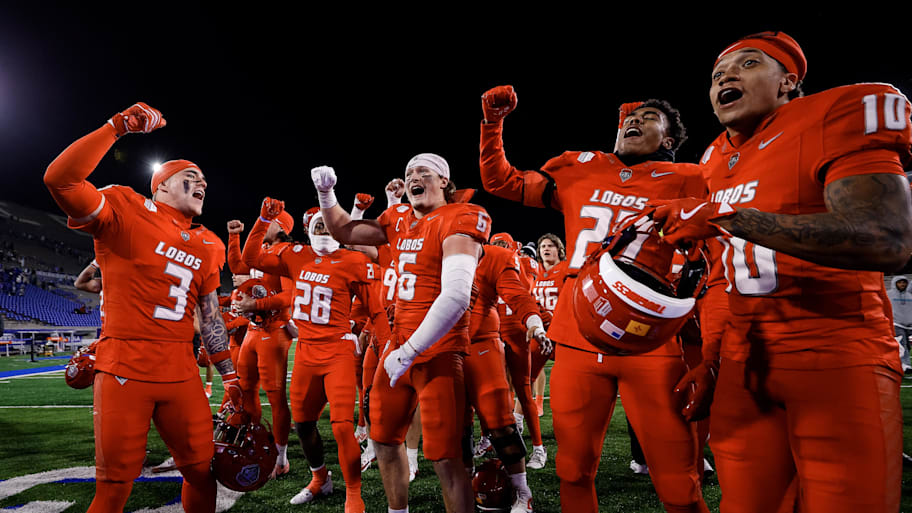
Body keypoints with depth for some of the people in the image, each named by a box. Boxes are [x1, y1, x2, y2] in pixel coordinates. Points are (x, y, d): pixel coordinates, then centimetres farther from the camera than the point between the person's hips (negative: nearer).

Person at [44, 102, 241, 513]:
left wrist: (229, 375, 15)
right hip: (125, 368, -5)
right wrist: (117, 127, -17)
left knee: (201, 470, 11)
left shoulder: (207, 246, 12)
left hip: (181, 371, 5)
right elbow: (60, 180, -20)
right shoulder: (126, 210, -2)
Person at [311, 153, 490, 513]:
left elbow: (456, 297, -25)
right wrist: (326, 194, 8)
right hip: (399, 344, 8)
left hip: (439, 351, -8)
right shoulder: (399, 220, 9)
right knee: (384, 438, 19)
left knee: (445, 457, -6)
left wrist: (409, 352, -22)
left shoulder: (457, 221, -14)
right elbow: (344, 232, 23)